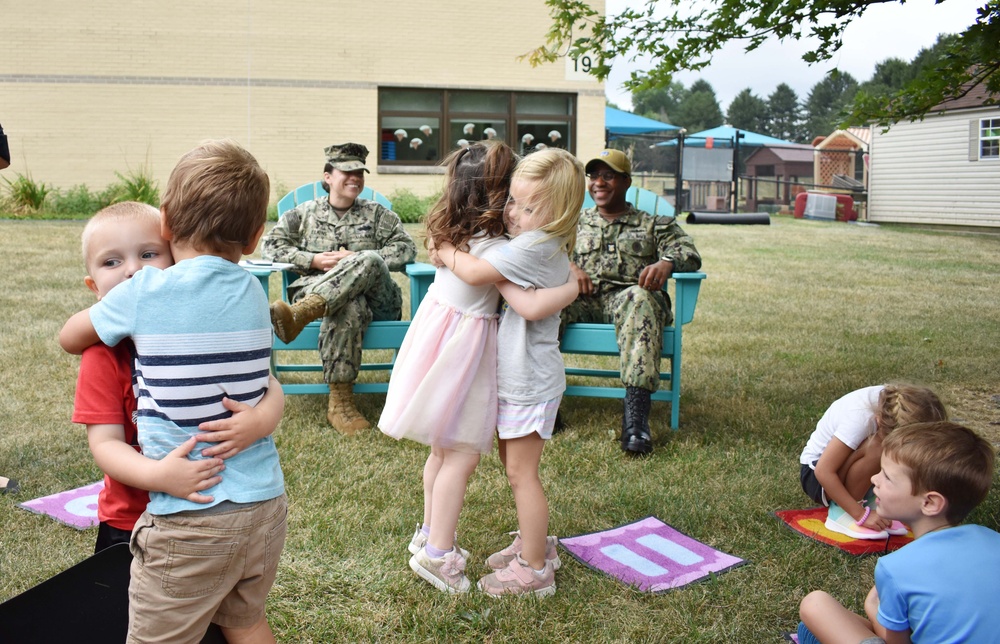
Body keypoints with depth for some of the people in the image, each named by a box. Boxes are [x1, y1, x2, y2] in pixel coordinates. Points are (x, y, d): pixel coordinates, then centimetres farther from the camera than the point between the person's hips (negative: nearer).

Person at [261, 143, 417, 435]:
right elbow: (270, 246, 11)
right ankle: (340, 402, -44)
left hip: (376, 300, 1)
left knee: (369, 261, -36)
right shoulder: (304, 213, 21)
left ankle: (298, 314, -55)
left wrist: (359, 259, -7)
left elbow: (406, 249, 7)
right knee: (350, 305, -40)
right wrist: (315, 260, -4)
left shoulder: (378, 214, 21)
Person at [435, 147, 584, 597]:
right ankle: (535, 543, 36)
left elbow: (474, 273, -29)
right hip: (518, 375, 10)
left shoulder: (533, 247, -25)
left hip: (531, 380, -10)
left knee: (521, 473, 0)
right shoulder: (552, 246, 6)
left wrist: (445, 252, -12)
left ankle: (535, 569, 12)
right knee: (513, 465, 20)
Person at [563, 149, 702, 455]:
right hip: (582, 301, 2)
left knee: (640, 299, -40)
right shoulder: (576, 222, 29)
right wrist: (568, 266, -9)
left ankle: (636, 412, -50)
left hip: (627, 296, -2)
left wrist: (667, 263, -20)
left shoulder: (654, 225, 22)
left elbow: (690, 253, 5)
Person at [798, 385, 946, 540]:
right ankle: (840, 512, -16)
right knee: (876, 448, -35)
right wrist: (861, 515, -32)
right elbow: (823, 472, -33)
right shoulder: (861, 417, -34)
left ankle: (867, 498, -2)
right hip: (814, 473, -7)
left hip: (844, 463, 7)